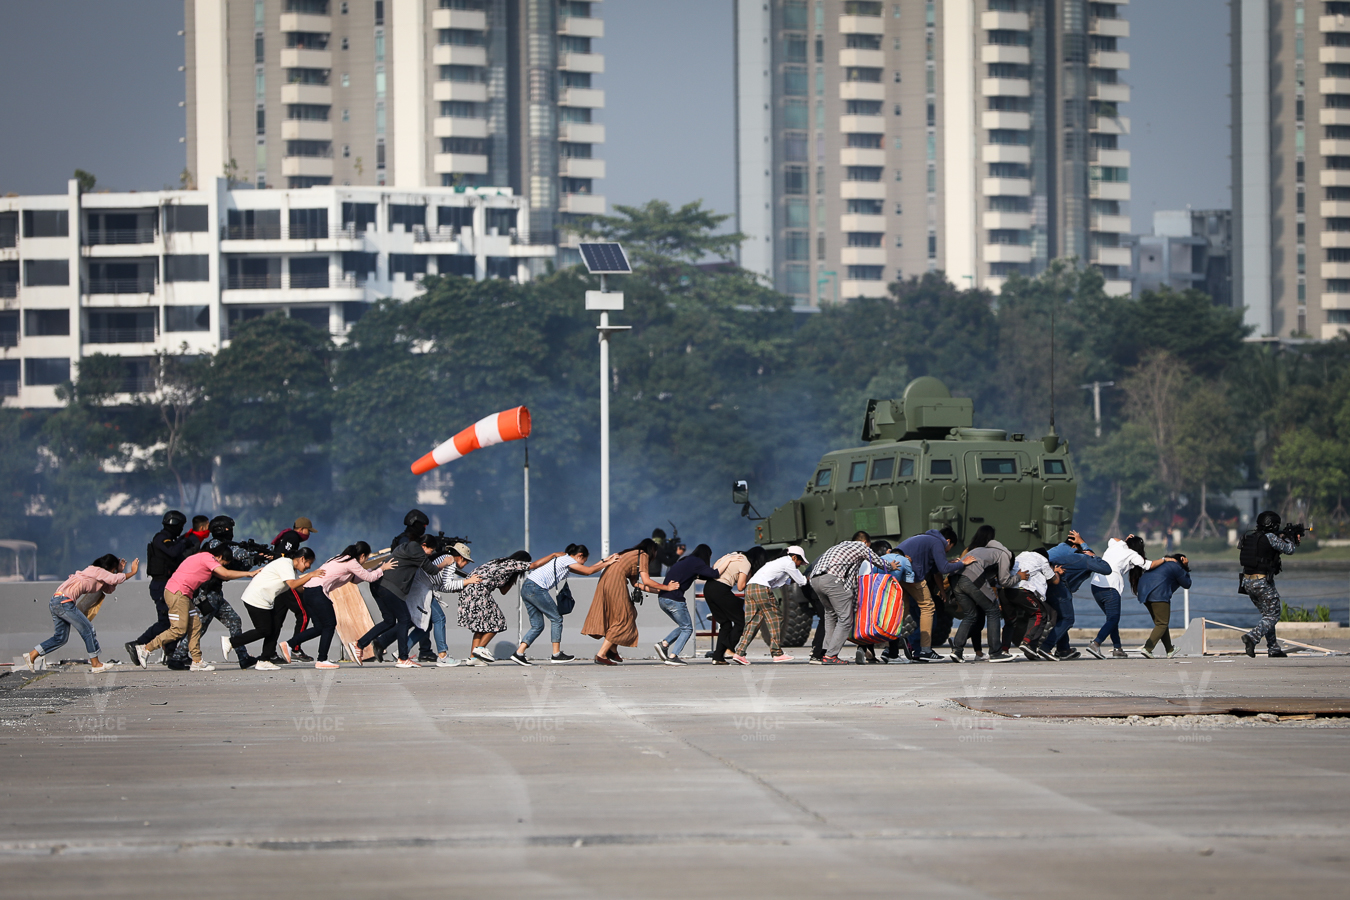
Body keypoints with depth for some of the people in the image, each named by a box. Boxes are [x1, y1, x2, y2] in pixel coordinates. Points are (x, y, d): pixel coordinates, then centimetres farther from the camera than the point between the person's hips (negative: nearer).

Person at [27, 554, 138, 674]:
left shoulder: (96, 573, 25)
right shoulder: (97, 571, -2)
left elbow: (109, 589, 30)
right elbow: (114, 579, -10)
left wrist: (120, 571, 24)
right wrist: (133, 572, 2)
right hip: (64, 601, -10)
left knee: (61, 637, 13)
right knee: (88, 629, -3)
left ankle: (33, 654, 10)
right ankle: (95, 664, 1)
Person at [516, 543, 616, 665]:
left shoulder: (562, 559, 25)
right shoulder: (567, 560, -3)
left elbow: (585, 571, 29)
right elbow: (588, 571, -6)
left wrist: (603, 561, 28)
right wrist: (607, 564, 5)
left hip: (526, 587, 10)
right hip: (536, 588, -10)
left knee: (537, 626, 8)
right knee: (556, 619, 0)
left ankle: (519, 653, -1)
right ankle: (556, 654, 2)